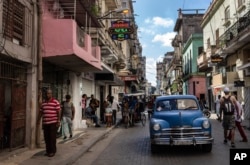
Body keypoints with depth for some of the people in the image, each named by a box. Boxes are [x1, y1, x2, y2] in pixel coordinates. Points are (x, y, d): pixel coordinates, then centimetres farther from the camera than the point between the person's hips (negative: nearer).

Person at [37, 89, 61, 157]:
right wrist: (38, 121, 15)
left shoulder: (55, 102, -5)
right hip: (45, 123, 5)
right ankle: (48, 151, 19)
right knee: (46, 138, 8)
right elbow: (40, 112, 17)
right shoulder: (43, 103, 12)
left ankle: (53, 151, 9)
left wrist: (58, 121, -11)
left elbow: (59, 112, -7)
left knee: (52, 138, -1)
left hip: (53, 123, -5)